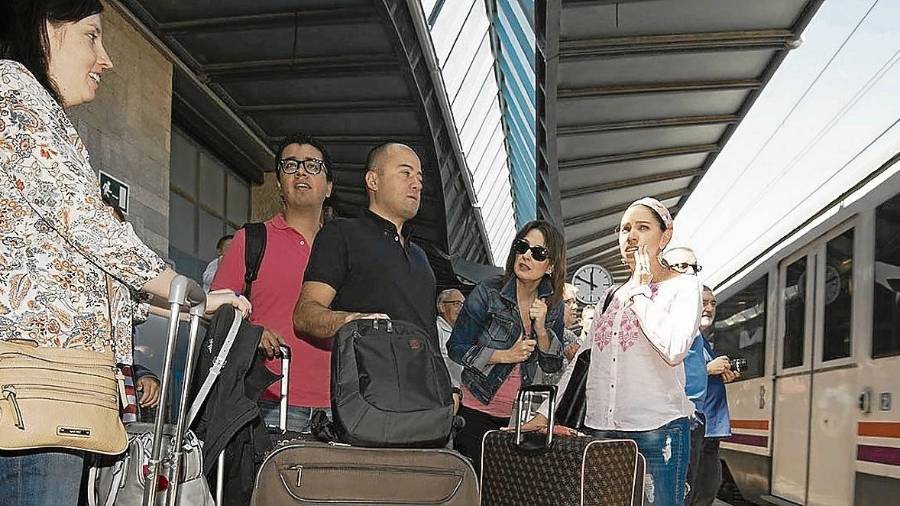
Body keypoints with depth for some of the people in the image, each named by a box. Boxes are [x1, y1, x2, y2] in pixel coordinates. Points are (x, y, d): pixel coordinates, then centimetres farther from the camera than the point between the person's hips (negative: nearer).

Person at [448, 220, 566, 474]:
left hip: (520, 415, 3)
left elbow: (553, 366, 3)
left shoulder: (553, 304, 1)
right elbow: (456, 347, -9)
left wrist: (541, 329, -15)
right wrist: (505, 355, -18)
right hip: (477, 410, -3)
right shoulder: (488, 292, -11)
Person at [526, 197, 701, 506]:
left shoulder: (683, 286, 0)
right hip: (600, 428, 5)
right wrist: (545, 413, 9)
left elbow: (675, 349, -18)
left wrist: (639, 290, -8)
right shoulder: (609, 296, 17)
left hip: (658, 428, -5)